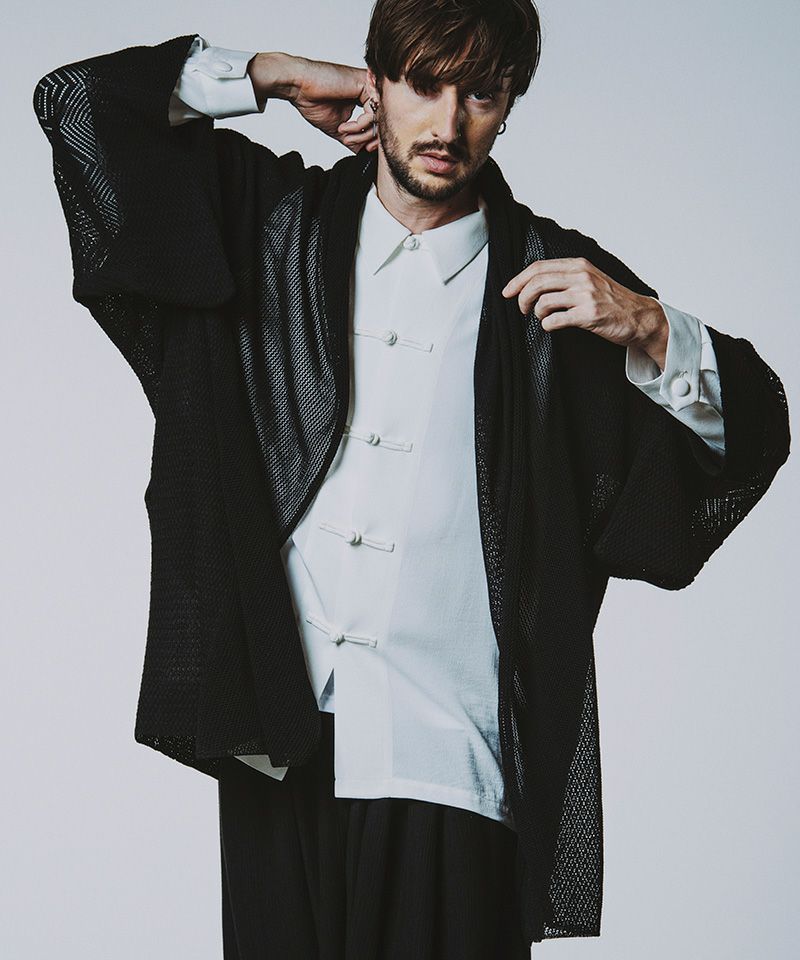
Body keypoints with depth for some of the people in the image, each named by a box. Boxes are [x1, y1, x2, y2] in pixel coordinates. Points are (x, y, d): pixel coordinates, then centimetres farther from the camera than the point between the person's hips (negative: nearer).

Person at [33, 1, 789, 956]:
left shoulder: (552, 277, 4)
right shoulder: (276, 219, 8)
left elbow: (754, 432, 6)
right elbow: (76, 102, 9)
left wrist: (646, 327, -12)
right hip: (277, 741, 2)